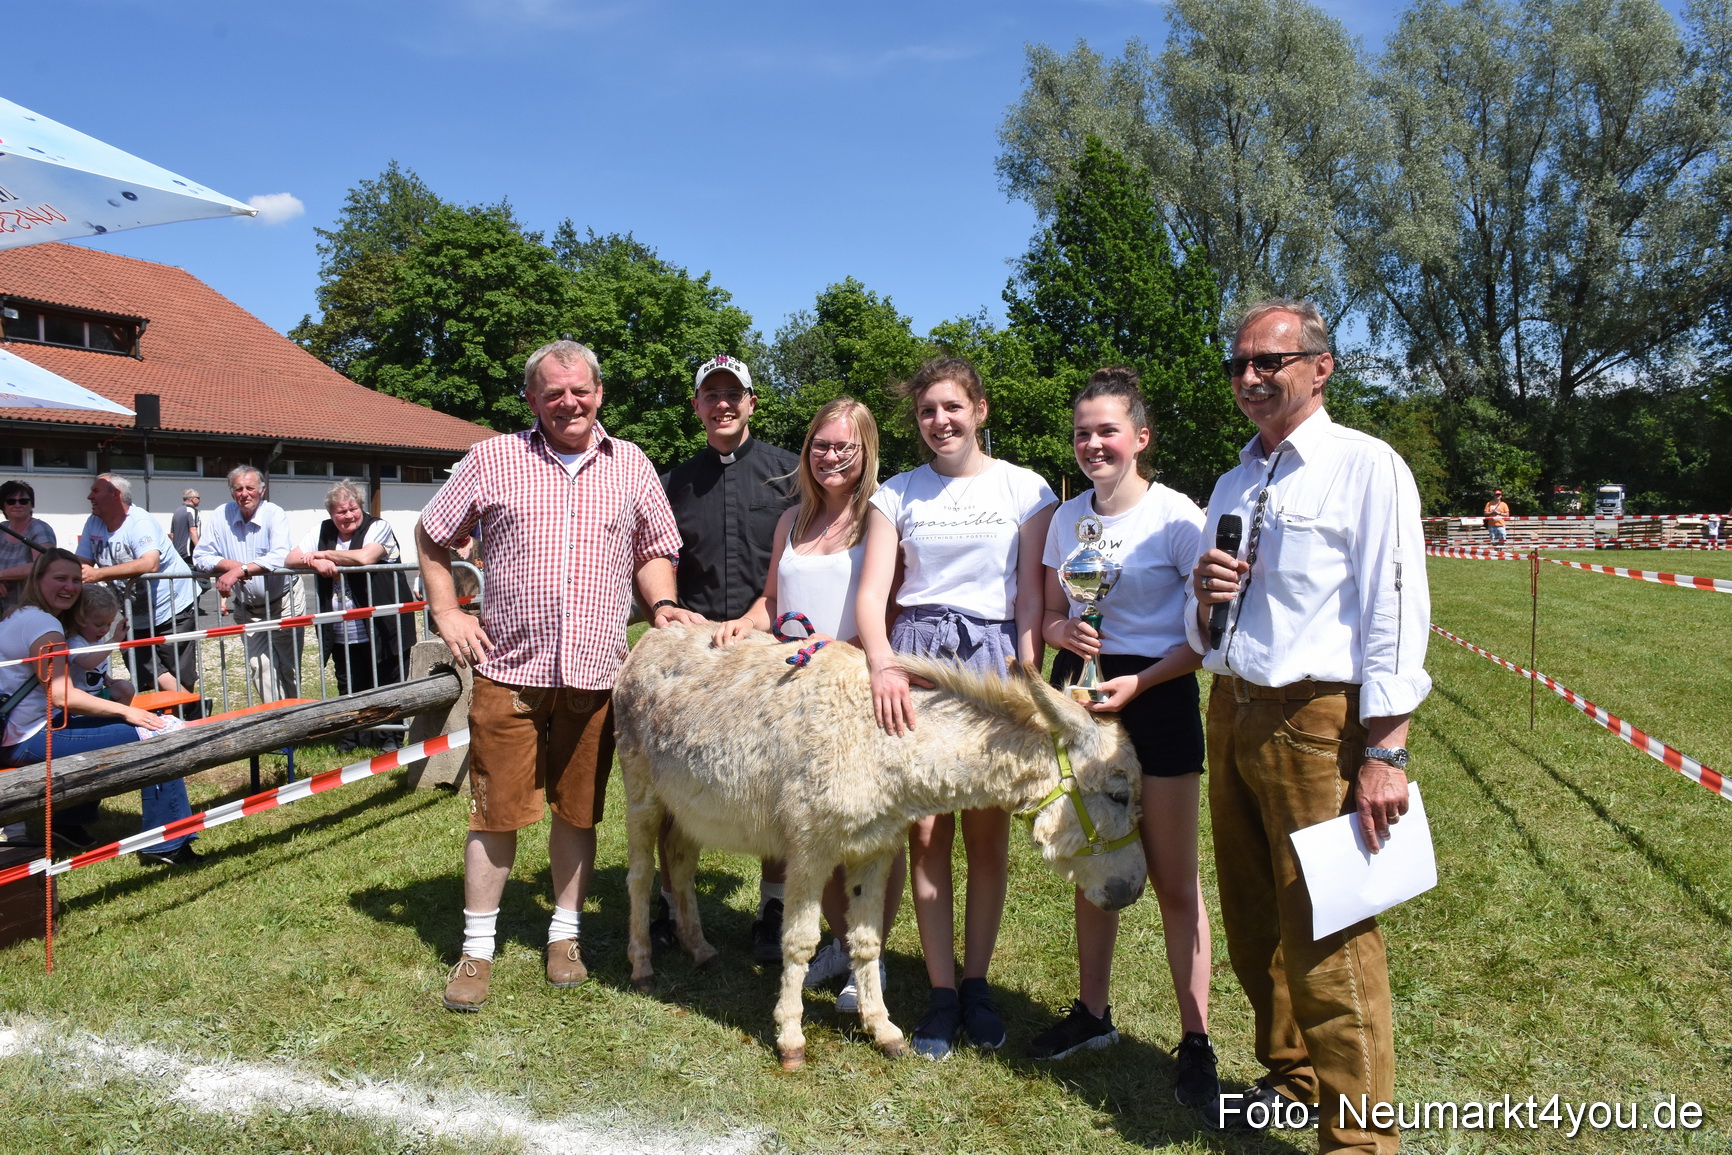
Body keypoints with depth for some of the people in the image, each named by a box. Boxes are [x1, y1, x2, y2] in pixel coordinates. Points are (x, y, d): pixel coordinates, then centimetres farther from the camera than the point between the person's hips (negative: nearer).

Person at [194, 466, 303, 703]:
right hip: (247, 609, 3)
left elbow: (280, 558, -28)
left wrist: (240, 570, -36)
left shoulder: (274, 514, -13)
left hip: (283, 603, -3)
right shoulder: (222, 515, -2)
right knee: (259, 668, -4)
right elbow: (200, 557, -1)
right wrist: (229, 565, -19)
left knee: (289, 668, 3)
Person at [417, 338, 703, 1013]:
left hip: (594, 672, 2)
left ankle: (564, 935, 27)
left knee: (578, 811, 10)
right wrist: (447, 613, 3)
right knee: (496, 812, 3)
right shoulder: (493, 459, 3)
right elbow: (432, 535, 12)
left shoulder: (631, 466, 8)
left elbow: (653, 550, 17)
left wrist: (662, 606, -1)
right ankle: (477, 948, 18)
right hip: (509, 667, -1)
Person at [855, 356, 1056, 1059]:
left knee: (987, 836, 5)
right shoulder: (897, 493, 9)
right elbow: (871, 593, 0)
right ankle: (941, 993, 13)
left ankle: (976, 983, 20)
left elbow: (1031, 595, 3)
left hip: (993, 657, -1)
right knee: (926, 834, 1)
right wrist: (883, 666, -18)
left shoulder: (1025, 490, 6)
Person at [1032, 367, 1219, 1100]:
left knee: (1173, 877, 2)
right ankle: (1092, 1013, 29)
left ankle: (1196, 1040, 15)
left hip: (1156, 695, -5)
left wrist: (1138, 682, -21)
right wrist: (1060, 632, -8)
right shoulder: (1066, 517, 6)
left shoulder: (1176, 516, -11)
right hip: (1078, 693, 5)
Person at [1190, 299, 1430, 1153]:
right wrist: (1203, 595, -5)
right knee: (1253, 923, 17)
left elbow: (1396, 616, -13)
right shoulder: (1233, 484, 15)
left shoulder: (1365, 467, -6)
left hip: (1315, 722, -7)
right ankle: (1290, 1076, 37)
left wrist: (1384, 754, -19)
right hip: (1231, 714, 7)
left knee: (1326, 938, -4)